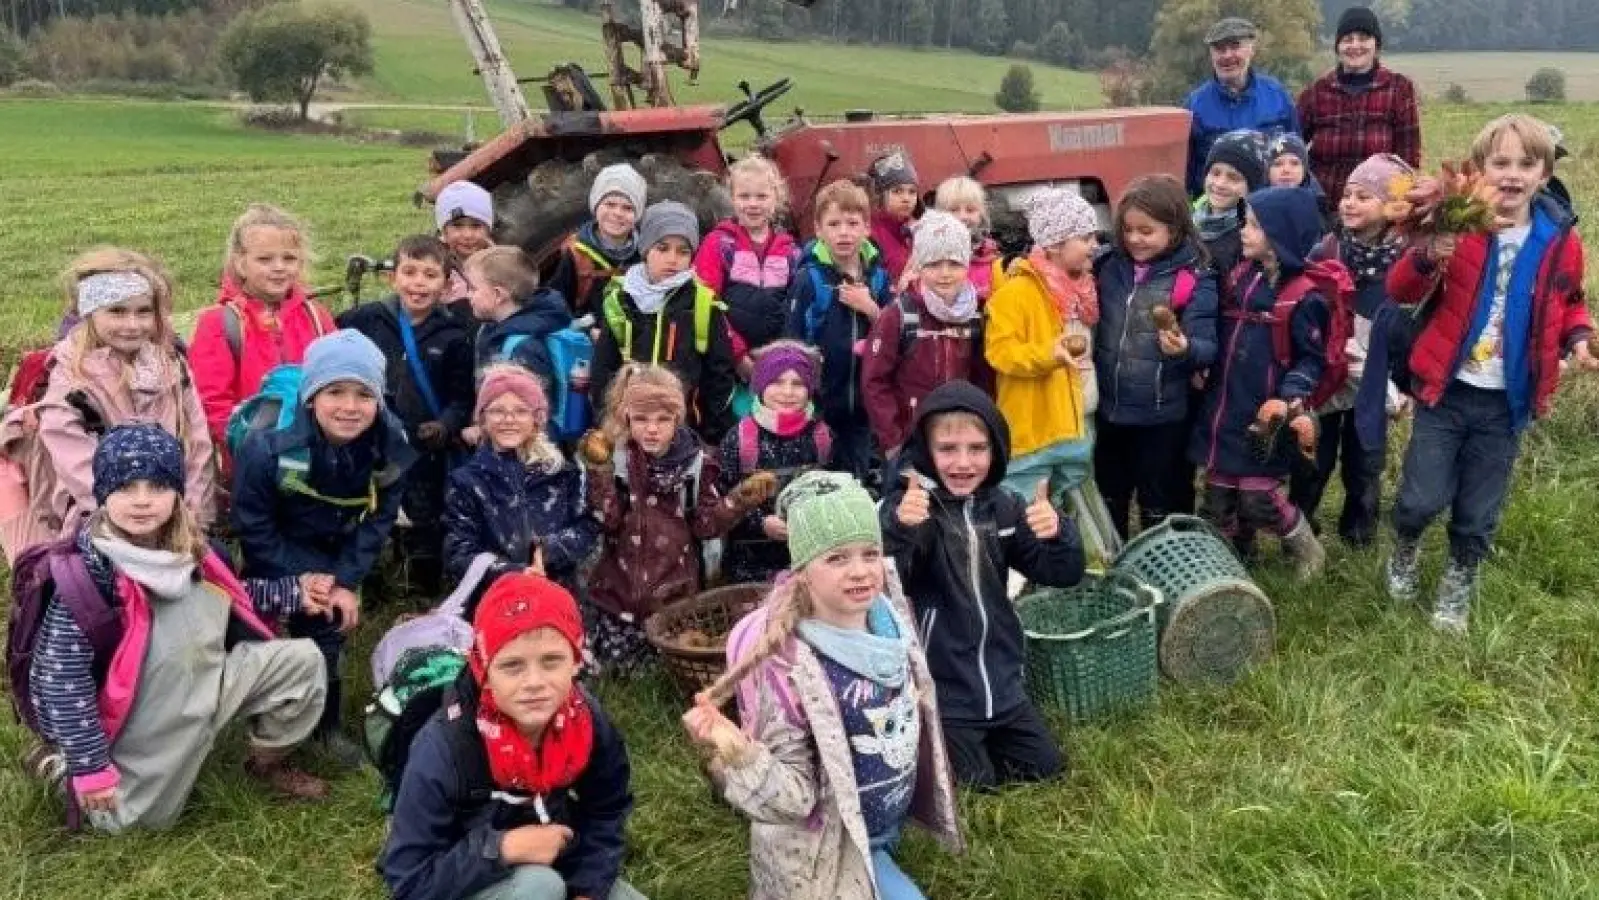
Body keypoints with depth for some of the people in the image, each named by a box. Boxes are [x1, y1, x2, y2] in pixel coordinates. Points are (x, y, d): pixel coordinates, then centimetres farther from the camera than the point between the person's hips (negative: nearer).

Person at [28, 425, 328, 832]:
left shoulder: (184, 547, -5)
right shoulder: (89, 570, -25)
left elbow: (224, 599, 16)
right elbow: (62, 672, -23)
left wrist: (294, 592, 11)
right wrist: (89, 765, -21)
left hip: (205, 685, 5)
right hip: (145, 725, -5)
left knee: (303, 660, -2)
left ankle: (267, 761, 22)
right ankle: (63, 766, 31)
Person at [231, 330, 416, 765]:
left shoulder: (391, 444, -23)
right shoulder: (268, 446, -33)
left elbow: (378, 520, -11)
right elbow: (253, 528, -20)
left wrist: (347, 581, -16)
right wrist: (302, 577, -18)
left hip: (335, 556, 3)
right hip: (275, 557, -3)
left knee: (327, 633, 7)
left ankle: (327, 724, 26)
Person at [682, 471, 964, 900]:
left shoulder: (891, 614, -11)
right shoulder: (785, 660, -30)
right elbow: (792, 797, -27)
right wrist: (736, 752, -44)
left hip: (889, 826, 7)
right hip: (831, 850, -7)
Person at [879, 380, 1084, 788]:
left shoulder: (1003, 507, 0)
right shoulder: (906, 506, -18)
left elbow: (1061, 574, -1)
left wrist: (1058, 535, -23)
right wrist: (897, 528, -49)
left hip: (1000, 685, 6)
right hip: (938, 691, -6)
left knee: (1047, 767, 17)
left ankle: (973, 745, 36)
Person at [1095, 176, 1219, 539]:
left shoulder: (1195, 279, -12)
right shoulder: (1109, 267, 0)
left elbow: (1207, 346, -16)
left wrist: (1185, 348, -39)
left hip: (1163, 416, -5)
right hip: (1108, 410, 5)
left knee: (1160, 507, 10)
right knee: (1109, 498, 22)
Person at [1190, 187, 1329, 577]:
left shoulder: (1304, 295, -13)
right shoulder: (1241, 277, 8)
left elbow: (1313, 358, -11)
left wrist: (1289, 399, -23)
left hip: (1264, 414, -7)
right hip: (1224, 407, 7)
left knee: (1257, 498, -2)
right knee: (1218, 497, 12)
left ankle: (1306, 549, 24)